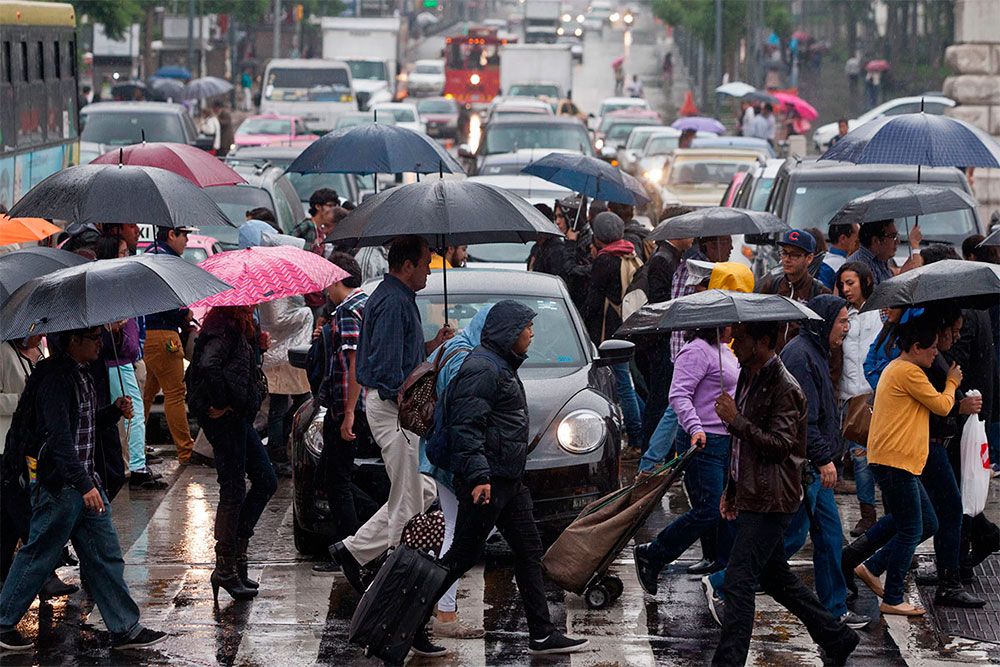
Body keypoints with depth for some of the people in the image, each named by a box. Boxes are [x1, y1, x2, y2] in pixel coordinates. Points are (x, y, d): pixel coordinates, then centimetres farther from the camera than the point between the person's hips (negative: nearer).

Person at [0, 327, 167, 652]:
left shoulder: (82, 374, 12)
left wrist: (114, 411, 5)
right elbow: (59, 437, -24)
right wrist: (85, 485, -28)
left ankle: (125, 628, 12)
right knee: (39, 557, 1)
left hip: (86, 482, 9)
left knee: (105, 555, 9)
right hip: (60, 486, -9)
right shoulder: (56, 379, -18)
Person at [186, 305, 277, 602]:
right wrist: (220, 404, -25)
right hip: (225, 419, -11)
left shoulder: (238, 330, 13)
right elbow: (208, 367, -35)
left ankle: (237, 546, 19)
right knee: (233, 490, -4)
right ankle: (225, 570, 4)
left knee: (266, 481, 14)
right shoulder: (222, 332, -19)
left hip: (238, 417, 11)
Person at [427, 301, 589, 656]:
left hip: (509, 480, 11)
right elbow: (466, 427, -23)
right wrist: (478, 476, -29)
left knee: (529, 551, 8)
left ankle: (542, 634, 10)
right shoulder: (482, 368, -15)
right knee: (462, 556, -5)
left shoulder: (502, 367, 19)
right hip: (485, 482, -11)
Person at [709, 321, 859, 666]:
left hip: (770, 504, -10)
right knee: (776, 578, 17)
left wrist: (735, 420, -26)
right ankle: (837, 638, 28)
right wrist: (731, 490, 23)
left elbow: (779, 445, -24)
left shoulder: (784, 388, -17)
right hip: (751, 498, 10)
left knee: (739, 581, -12)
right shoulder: (747, 378, 13)